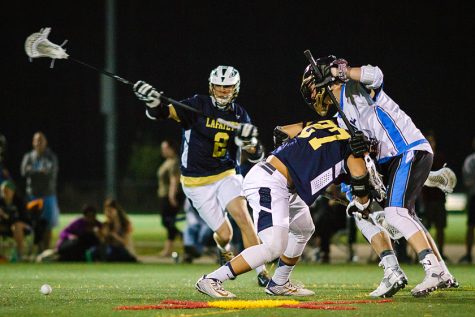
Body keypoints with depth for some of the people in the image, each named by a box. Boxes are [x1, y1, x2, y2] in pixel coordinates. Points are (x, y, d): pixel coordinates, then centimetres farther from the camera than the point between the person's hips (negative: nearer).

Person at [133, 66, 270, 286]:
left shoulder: (240, 115, 2)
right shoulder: (198, 106, -10)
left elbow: (256, 156, -1)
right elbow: (163, 113, -20)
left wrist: (249, 141, -24)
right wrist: (153, 102, -43)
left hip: (226, 176, 3)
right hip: (197, 182, -3)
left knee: (243, 216, -21)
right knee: (224, 233, -3)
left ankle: (261, 273, -18)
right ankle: (224, 250, 37)